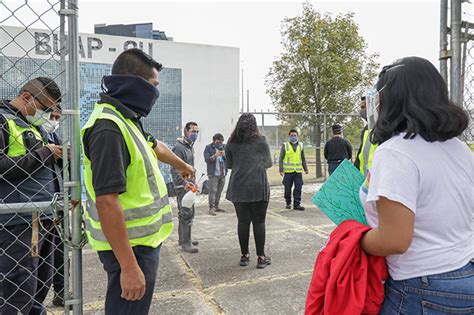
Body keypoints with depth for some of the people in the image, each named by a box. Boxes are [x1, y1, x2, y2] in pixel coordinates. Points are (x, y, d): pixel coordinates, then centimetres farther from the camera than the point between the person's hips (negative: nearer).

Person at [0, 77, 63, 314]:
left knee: (41, 285, 16)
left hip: (43, 219, 9)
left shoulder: (35, 125, 19)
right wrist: (42, 154, -15)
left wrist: (59, 156, 7)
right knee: (19, 294, -4)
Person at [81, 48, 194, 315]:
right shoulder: (109, 128, -23)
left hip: (143, 239, 10)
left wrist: (182, 165, 46)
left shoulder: (125, 119, 9)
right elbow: (107, 202, -28)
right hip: (130, 247, -10)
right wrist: (129, 267, -27)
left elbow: (155, 147, 28)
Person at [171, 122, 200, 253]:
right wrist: (184, 183, -33)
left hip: (188, 186, 10)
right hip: (182, 187, -10)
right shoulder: (179, 147, -15)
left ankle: (183, 239, 26)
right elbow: (174, 170, -22)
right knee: (187, 214, -9)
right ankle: (185, 243, -3)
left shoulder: (190, 146, 16)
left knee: (184, 213, 16)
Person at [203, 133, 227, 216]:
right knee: (213, 191, -9)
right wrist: (215, 155, -21)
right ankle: (211, 208, -6)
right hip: (213, 174, -5)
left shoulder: (224, 146, 11)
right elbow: (206, 159, -9)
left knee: (219, 191, 10)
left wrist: (224, 155, -11)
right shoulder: (208, 147, -1)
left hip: (223, 173, 5)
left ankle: (216, 206, 21)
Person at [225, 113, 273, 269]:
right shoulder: (260, 141, -3)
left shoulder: (231, 143, 3)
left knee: (243, 221, 10)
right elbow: (268, 163, 5)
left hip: (238, 188, 2)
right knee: (259, 222, 5)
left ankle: (244, 256, 19)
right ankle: (261, 257, 11)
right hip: (258, 187, -2)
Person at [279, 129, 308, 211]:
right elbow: (281, 158, 1)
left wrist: (305, 168, 16)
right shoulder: (285, 145, 2)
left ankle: (297, 204, 2)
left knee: (298, 188, -3)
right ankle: (288, 203, 22)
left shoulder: (300, 145, 12)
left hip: (298, 171, 2)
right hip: (288, 171, -2)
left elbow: (303, 158, 19)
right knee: (288, 188, 5)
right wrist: (281, 170, -6)